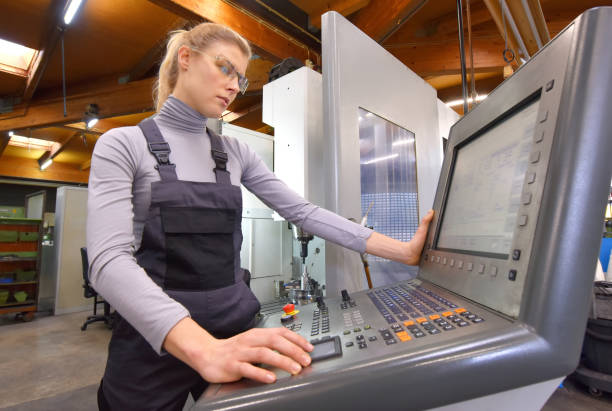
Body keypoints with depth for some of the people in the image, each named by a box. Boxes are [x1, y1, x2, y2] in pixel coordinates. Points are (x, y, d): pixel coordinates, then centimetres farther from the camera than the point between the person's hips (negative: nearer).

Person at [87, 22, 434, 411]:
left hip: (236, 329, 4)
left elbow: (303, 211, -3)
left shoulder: (236, 153, 4)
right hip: (153, 342, -3)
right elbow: (110, 260, -20)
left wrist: (404, 251, -9)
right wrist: (203, 348, -36)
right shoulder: (122, 144, -7)